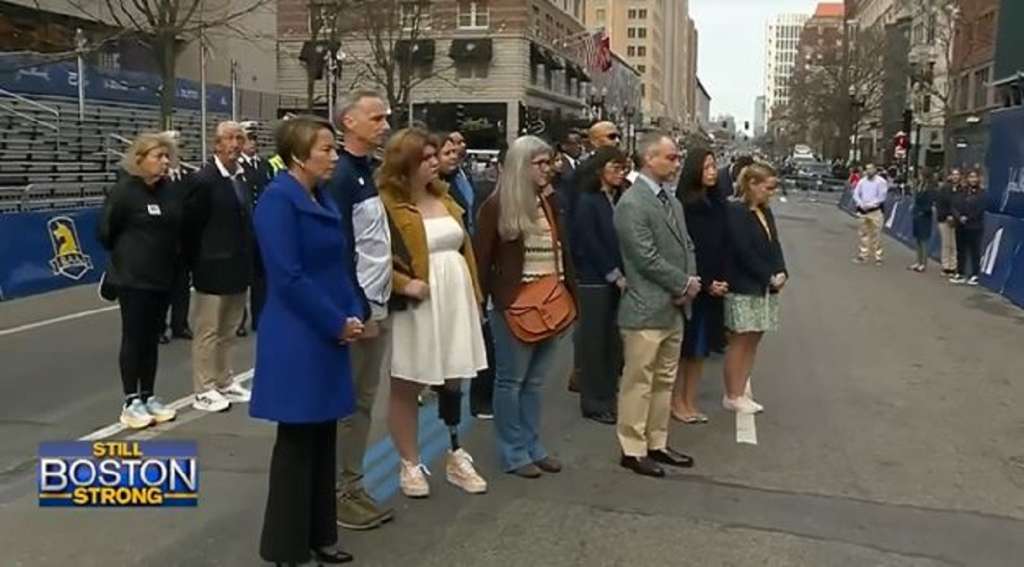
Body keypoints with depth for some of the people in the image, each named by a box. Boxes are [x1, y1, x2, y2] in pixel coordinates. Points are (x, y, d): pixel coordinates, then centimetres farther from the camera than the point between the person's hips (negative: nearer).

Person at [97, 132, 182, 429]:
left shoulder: (167, 190, 4)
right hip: (133, 277, -6)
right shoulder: (124, 190, -12)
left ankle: (148, 396, 22)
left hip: (162, 276, 6)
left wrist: (170, 257, 4)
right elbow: (106, 232, -7)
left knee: (152, 338, 12)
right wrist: (128, 255, 5)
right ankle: (131, 402, 11)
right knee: (133, 338, 1)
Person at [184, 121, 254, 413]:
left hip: (238, 266, 7)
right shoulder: (204, 180, -13)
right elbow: (192, 225, -10)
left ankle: (224, 382, 27)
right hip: (214, 268, -7)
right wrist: (198, 263, -7)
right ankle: (204, 391, 11)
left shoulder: (244, 177, 8)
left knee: (228, 330, 16)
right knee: (208, 331, 3)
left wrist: (249, 261, 6)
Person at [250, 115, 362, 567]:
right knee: (296, 442, 2)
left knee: (323, 438, 14)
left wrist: (352, 314, 1)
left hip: (328, 337, 8)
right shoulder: (278, 200, -15)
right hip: (296, 339, -8)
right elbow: (289, 277, -20)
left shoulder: (324, 201, 12)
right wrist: (338, 324, -15)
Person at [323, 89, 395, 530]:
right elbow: (342, 252, -18)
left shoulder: (372, 173, 12)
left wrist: (379, 304, 12)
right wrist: (360, 311, -16)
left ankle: (353, 486, 25)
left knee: (364, 402, 14)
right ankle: (337, 493, 14)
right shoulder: (341, 177, -14)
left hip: (377, 304, 8)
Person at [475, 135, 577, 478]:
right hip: (515, 303, -5)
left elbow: (563, 250, 14)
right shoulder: (496, 205, -7)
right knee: (511, 381, 6)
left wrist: (571, 294, 9)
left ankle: (533, 447, 25)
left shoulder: (550, 202, 11)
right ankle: (513, 453, 17)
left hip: (552, 301, 6)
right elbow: (481, 257, -6)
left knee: (535, 381, 14)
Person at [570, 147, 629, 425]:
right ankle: (593, 402, 11)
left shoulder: (622, 200, 10)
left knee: (614, 342, 7)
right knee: (594, 342, 2)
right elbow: (590, 244, -10)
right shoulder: (588, 201, -6)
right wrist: (615, 276, -9)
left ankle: (609, 397, 18)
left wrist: (623, 276, -4)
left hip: (618, 281, 5)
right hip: (595, 281, -5)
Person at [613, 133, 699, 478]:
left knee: (664, 381, 16)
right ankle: (632, 450, 13)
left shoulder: (672, 202, 13)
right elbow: (647, 258, -18)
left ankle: (657, 443, 27)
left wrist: (690, 283, -2)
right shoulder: (631, 204, -14)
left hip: (673, 307, 9)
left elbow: (686, 246, 15)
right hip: (646, 310, -9)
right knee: (638, 382, 1)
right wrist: (684, 284, -11)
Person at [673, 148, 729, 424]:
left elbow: (723, 244, 9)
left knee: (701, 347, 12)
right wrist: (705, 283, -13)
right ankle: (677, 402, 16)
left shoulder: (718, 202, 7)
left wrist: (721, 280, -2)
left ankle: (690, 401, 22)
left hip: (713, 285, 6)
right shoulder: (684, 204, -12)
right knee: (684, 346, 3)